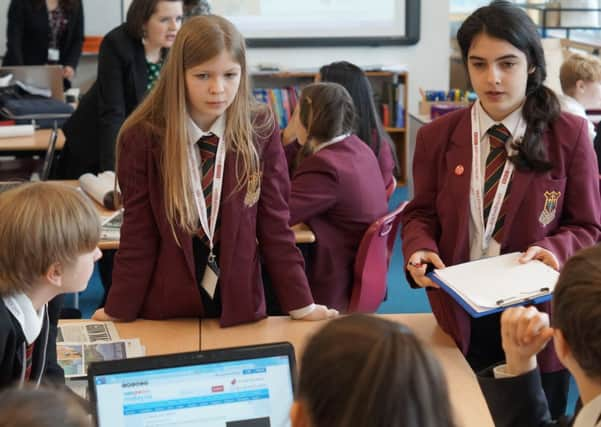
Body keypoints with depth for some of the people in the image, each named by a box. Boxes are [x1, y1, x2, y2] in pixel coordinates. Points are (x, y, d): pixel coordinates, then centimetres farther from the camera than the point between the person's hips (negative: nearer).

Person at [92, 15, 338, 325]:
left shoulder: (261, 133, -7)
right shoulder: (142, 137, -11)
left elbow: (274, 225, -2)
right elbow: (137, 234, -5)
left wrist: (301, 304, -2)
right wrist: (119, 311, -5)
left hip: (239, 304, 1)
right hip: (166, 307, -1)